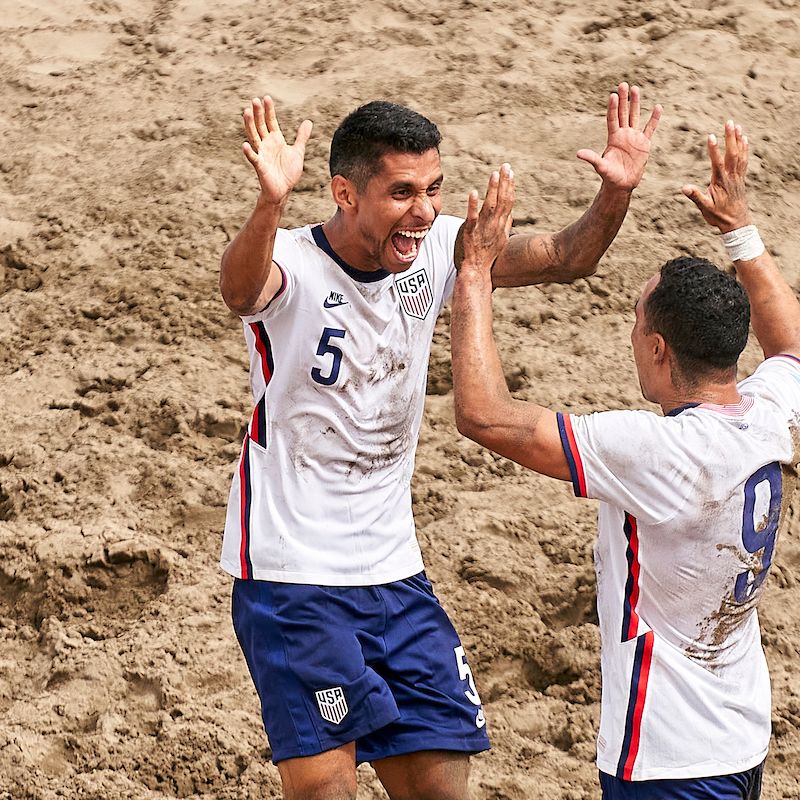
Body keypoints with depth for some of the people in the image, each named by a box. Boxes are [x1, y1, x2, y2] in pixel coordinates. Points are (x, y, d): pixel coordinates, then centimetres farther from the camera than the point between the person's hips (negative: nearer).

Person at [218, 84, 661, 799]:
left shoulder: (433, 249, -1)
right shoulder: (294, 264, -18)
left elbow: (565, 258, 1)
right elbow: (240, 290, -41)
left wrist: (616, 193, -19)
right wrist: (270, 203, -62)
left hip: (394, 571, 6)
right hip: (291, 575, -6)